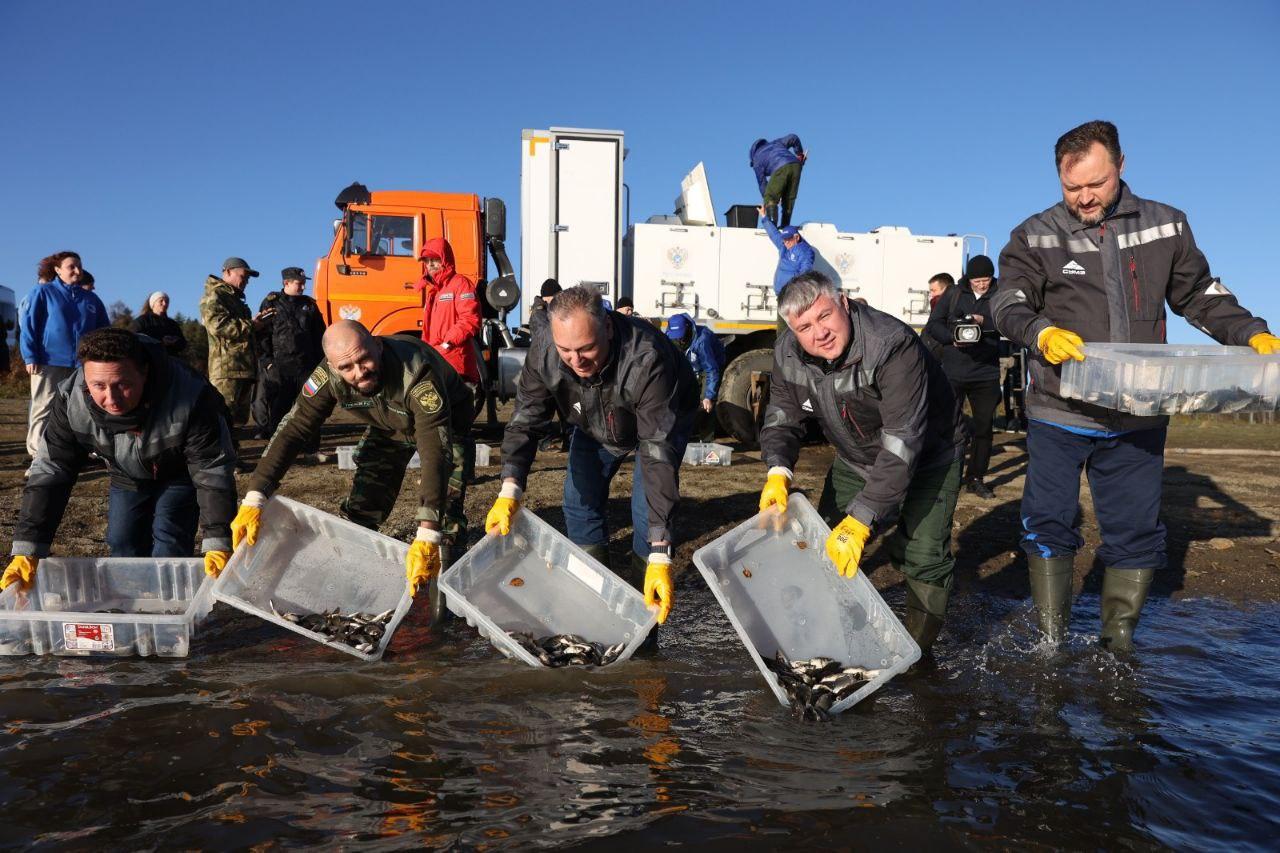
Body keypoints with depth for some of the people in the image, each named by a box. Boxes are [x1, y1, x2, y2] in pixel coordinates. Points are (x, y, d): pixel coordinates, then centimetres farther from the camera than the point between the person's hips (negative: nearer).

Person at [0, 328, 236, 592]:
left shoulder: (191, 397, -41)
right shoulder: (70, 399, -29)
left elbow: (213, 471, -36)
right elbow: (50, 472, -22)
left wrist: (217, 545, -41)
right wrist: (27, 551, -27)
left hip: (179, 476, -4)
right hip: (127, 478, 4)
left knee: (169, 551, -15)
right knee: (123, 551, 7)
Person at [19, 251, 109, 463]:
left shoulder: (91, 299, 14)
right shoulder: (42, 293, 3)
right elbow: (28, 325, -2)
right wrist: (30, 357, -10)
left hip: (82, 364, 4)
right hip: (49, 362, -4)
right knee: (43, 409, -3)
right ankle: (38, 456, -2)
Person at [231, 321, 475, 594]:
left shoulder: (415, 373, -43)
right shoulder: (329, 375, -28)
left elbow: (435, 452, -49)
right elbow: (293, 429, -25)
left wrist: (427, 537, -57)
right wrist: (254, 499, -36)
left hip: (445, 425, -4)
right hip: (389, 427, 5)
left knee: (447, 516, -22)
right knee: (359, 512, 1)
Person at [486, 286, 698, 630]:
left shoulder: (646, 360, -47)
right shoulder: (544, 350, -33)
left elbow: (659, 456, -47)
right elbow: (526, 420, -22)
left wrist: (660, 556, -50)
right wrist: (509, 491, -40)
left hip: (663, 417, -4)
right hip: (595, 422, 5)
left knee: (646, 509, -17)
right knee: (580, 499, 0)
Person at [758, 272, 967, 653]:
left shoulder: (893, 346, -38)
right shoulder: (788, 354, -17)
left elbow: (902, 442, -41)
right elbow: (782, 417, -6)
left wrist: (861, 521, -44)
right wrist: (778, 471, -29)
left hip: (927, 459, -5)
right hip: (855, 460, 6)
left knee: (922, 556, -15)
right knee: (826, 543, 4)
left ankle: (918, 652, 8)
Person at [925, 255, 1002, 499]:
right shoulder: (954, 294, 5)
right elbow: (933, 325, 2)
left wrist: (985, 321, -26)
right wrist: (952, 338, -16)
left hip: (986, 373, 1)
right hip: (953, 372, -1)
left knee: (984, 428, 6)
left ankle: (975, 478, 19)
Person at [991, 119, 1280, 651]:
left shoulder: (1165, 227, 8)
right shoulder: (1035, 237, 0)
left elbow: (1200, 295, 15)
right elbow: (1008, 305, -11)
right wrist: (1042, 333, -32)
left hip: (1137, 420, 2)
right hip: (1058, 415, -2)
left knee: (1136, 533, 8)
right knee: (1048, 525, 2)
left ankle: (1118, 643, 25)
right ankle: (1051, 644, 17)